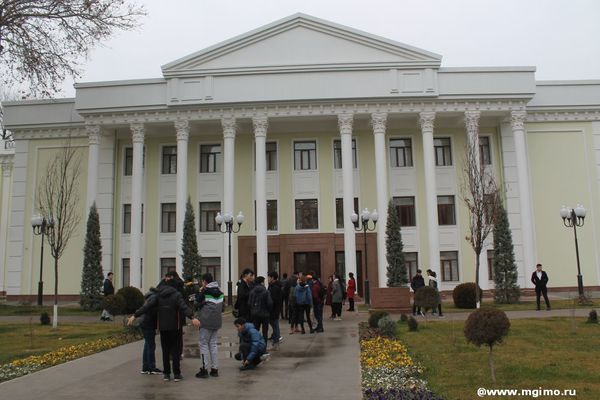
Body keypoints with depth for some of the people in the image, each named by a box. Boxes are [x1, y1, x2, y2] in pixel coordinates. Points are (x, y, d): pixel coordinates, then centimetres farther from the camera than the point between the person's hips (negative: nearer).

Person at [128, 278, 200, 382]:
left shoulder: (158, 295, 5)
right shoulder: (176, 295, -5)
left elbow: (146, 306, -2)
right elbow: (184, 307, -19)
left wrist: (134, 316, 0)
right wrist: (192, 318, -28)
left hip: (162, 327, 3)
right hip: (173, 327, -3)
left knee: (165, 350, 10)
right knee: (175, 350, 4)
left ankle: (166, 374, 11)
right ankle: (176, 374, 3)